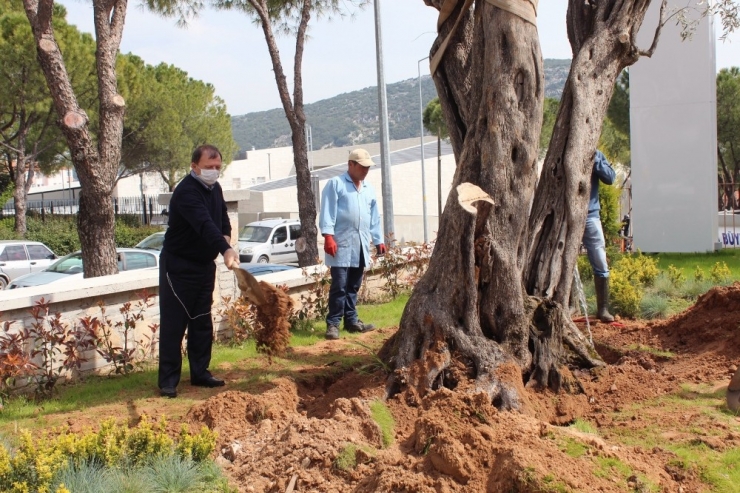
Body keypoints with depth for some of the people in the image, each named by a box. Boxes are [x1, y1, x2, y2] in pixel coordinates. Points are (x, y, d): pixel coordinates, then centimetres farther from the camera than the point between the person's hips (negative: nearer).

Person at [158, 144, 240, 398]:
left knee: (202, 322, 12)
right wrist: (226, 250, -52)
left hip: (205, 264, 8)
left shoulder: (214, 188, 5)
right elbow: (205, 224, -39)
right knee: (173, 325, -5)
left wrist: (227, 238, -1)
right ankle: (168, 381, 1)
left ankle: (200, 373, 21)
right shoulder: (186, 192, -23)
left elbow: (222, 218, 20)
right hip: (178, 266, -8)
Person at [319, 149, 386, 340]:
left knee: (353, 286, 11)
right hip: (341, 244, -6)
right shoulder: (336, 184, -1)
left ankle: (351, 320, 18)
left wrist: (378, 240, 18)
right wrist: (328, 236, -16)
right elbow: (328, 210, -8)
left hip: (361, 245, 6)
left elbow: (374, 216, 22)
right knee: (339, 286, -9)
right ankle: (333, 324, -3)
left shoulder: (369, 189, 19)